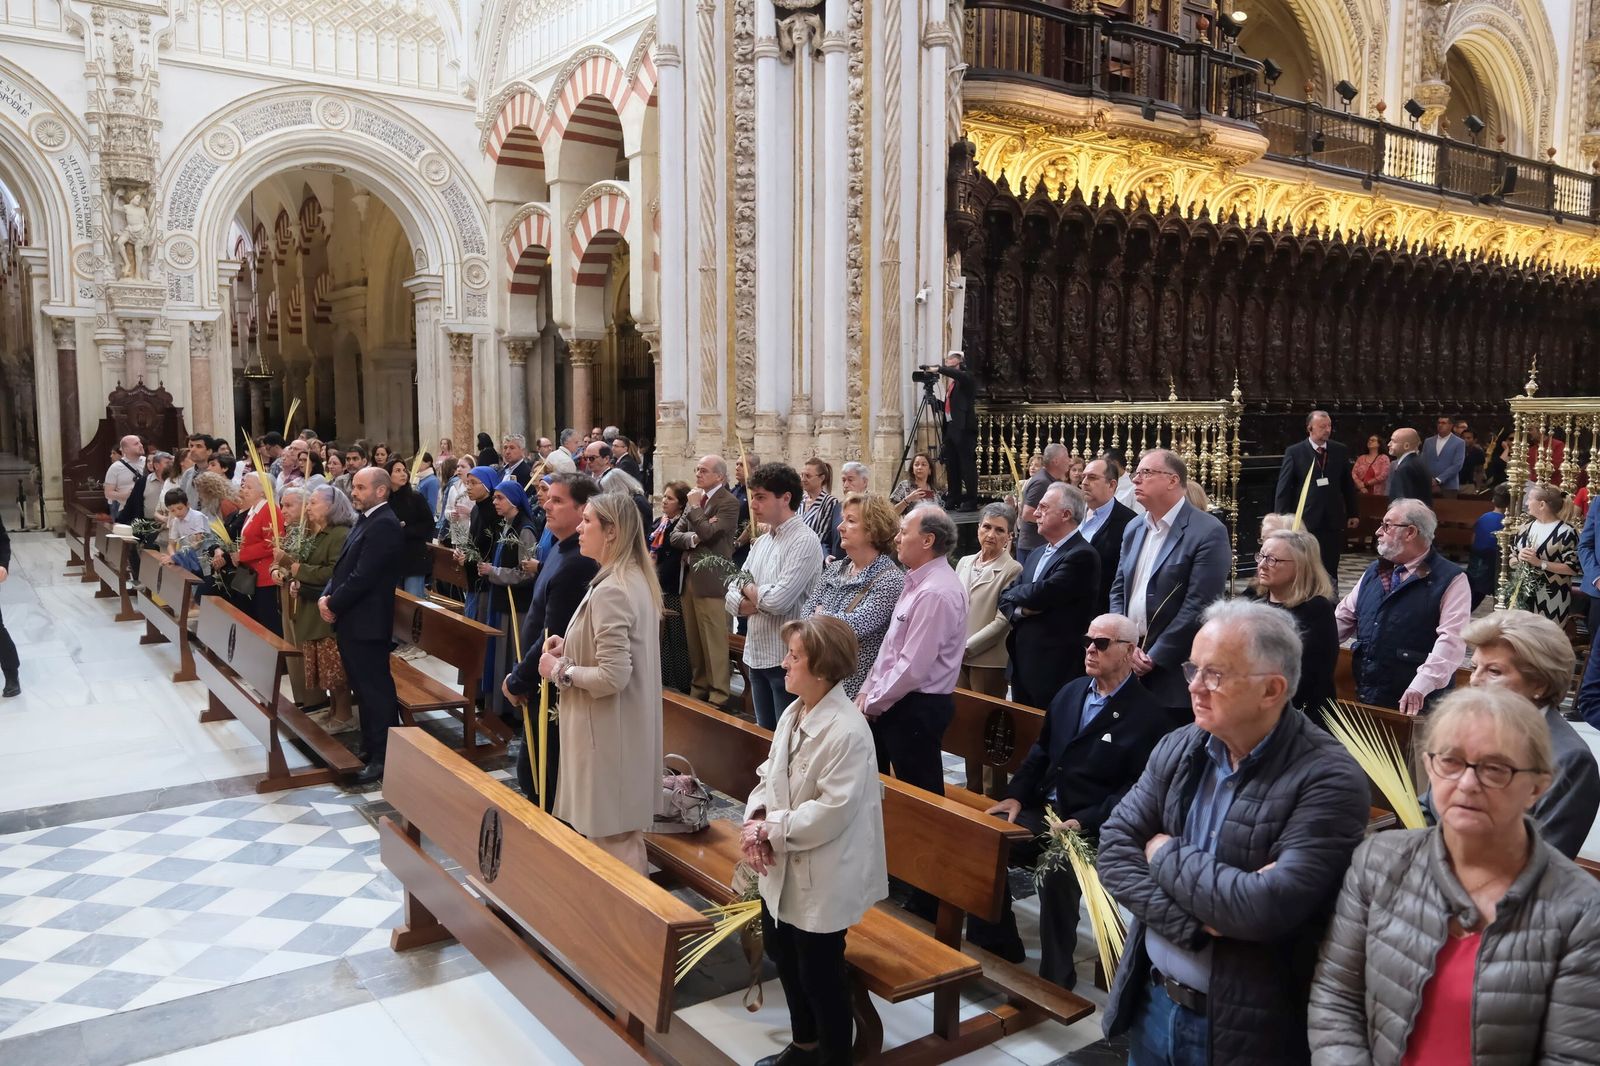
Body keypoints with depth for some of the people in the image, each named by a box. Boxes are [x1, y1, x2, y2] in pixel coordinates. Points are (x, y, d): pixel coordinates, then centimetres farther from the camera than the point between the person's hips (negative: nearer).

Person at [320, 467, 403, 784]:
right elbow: (343, 566, 16)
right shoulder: (366, 520, 14)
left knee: (375, 688, -2)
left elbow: (362, 576, -23)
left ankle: (384, 757, 6)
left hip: (366, 623, -10)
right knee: (363, 687, 18)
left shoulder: (384, 525, -18)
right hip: (351, 620, 10)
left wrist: (333, 605, -11)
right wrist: (326, 596, 0)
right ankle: (369, 745, 29)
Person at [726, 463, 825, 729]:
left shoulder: (804, 542, -15)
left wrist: (749, 590, -4)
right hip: (756, 654, 8)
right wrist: (744, 603, -12)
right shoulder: (761, 541, 12)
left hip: (786, 657, -8)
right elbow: (732, 591, 11)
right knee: (764, 733, 19)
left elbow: (779, 600, -23)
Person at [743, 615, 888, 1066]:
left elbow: (831, 811, -27)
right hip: (782, 867, 9)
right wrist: (754, 821, -11)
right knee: (781, 952, 23)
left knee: (820, 971, 7)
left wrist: (770, 830, -19)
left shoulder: (848, 731, -26)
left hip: (823, 875, -9)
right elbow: (769, 775, 7)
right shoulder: (793, 713, 1)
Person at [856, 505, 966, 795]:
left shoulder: (936, 593, -23)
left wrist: (872, 703, -13)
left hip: (917, 708, -10)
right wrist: (867, 691, 9)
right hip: (894, 702, 10)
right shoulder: (916, 581, 10)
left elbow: (912, 667, -24)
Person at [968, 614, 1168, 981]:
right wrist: (1016, 795, 3)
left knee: (1056, 874, -32)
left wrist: (1083, 822, -23)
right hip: (1042, 810, 7)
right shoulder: (1071, 691, 14)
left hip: (1092, 827, -6)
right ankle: (996, 949, 5)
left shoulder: (1147, 716, -7)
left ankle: (1055, 979, -10)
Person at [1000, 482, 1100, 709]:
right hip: (1022, 664, 8)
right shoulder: (1037, 554, 15)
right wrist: (1020, 609, -9)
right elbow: (1005, 598, 14)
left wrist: (1015, 593, -2)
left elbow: (1042, 593, -23)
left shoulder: (1082, 555, -14)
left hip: (1055, 670, -8)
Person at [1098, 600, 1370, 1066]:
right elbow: (1114, 847, -5)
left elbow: (1268, 907, -26)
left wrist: (1166, 854, -14)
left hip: (1245, 1028, -5)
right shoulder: (1177, 748, -1)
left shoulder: (1328, 779, -18)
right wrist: (1192, 923, -19)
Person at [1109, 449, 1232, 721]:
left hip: (1175, 671, -6)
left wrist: (1155, 657, -15)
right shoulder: (1134, 529, 12)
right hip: (1129, 662, 6)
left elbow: (1199, 605, -17)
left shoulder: (1208, 532, -11)